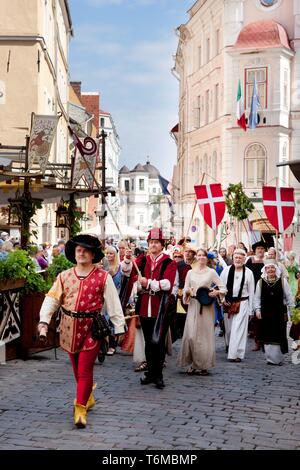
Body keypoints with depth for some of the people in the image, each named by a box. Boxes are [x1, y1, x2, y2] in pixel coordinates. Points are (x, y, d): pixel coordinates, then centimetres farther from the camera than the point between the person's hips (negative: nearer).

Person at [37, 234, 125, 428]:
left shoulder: (103, 277, -3)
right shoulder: (64, 276, 5)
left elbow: (113, 303, -3)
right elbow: (52, 299, 0)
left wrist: (119, 327, -5)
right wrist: (44, 321, -13)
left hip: (91, 327, -4)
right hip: (70, 327, 4)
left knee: (85, 370, -6)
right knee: (77, 368, 17)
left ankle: (81, 408, -1)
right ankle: (88, 397, 37)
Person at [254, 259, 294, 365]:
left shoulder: (282, 281, 0)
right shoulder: (261, 282, 3)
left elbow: (289, 297, 4)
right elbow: (257, 298, 8)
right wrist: (257, 309, 0)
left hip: (280, 313, -1)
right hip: (266, 313, 1)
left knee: (279, 335, 0)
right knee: (267, 336, 3)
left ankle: (277, 358, 9)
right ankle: (270, 357, 11)